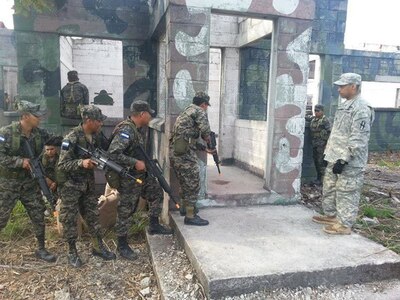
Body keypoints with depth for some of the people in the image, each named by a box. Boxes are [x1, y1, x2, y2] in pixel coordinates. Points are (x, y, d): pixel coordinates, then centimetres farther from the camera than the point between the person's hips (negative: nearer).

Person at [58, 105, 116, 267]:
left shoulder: (97, 136, 0)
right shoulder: (71, 138, -20)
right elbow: (62, 165, -21)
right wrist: (81, 163, -34)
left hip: (88, 184, 6)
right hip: (71, 185, -6)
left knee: (93, 215, 13)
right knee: (69, 219, 5)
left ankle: (98, 247, 25)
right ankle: (72, 252, 20)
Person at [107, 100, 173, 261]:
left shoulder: (136, 129, 7)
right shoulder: (125, 130, -23)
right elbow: (113, 154, -31)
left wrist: (145, 161, 8)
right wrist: (136, 163, -26)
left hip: (141, 175, 10)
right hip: (128, 179, -10)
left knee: (157, 192, 18)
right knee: (126, 211, 3)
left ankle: (154, 226, 31)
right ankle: (122, 246, 19)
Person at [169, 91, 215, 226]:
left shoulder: (186, 112, 24)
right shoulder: (199, 111, -4)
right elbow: (205, 132, -17)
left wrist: (204, 148, 26)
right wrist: (208, 139, 5)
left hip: (174, 153, 9)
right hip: (185, 154, -9)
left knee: (185, 183, 24)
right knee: (193, 185, 1)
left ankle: (184, 208, 38)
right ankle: (190, 216, 8)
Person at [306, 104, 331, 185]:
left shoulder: (325, 120, -11)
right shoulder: (313, 119, 12)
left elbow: (329, 132, -14)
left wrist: (325, 142, -16)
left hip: (321, 144, -8)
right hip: (314, 143, 8)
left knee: (321, 161, -6)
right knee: (316, 160, 13)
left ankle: (321, 179, 0)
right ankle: (318, 178, 25)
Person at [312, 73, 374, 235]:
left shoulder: (361, 109, -16)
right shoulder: (344, 105, 15)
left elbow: (358, 139, -22)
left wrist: (344, 159, -23)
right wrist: (329, 154, 21)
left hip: (350, 163, -10)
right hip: (335, 158, 10)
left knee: (346, 193, -1)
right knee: (329, 188, 19)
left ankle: (344, 224, 9)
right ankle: (331, 215, 34)